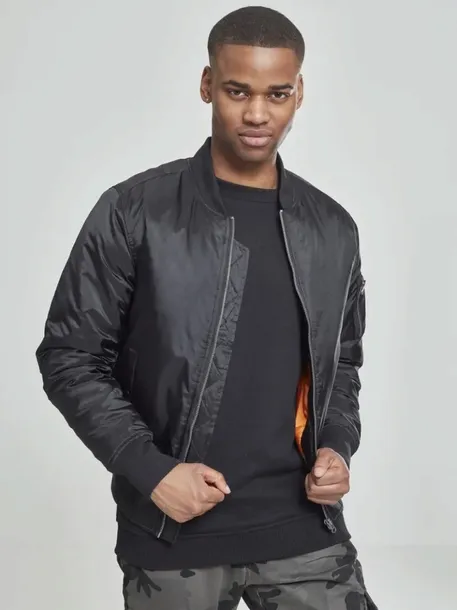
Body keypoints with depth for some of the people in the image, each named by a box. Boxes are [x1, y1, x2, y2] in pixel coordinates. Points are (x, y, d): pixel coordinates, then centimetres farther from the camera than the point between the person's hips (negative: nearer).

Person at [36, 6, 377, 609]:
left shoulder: (332, 229, 5)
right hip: (174, 537, -2)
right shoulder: (134, 213, -6)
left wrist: (338, 446, -2)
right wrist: (149, 468, -13)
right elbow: (70, 358, -4)